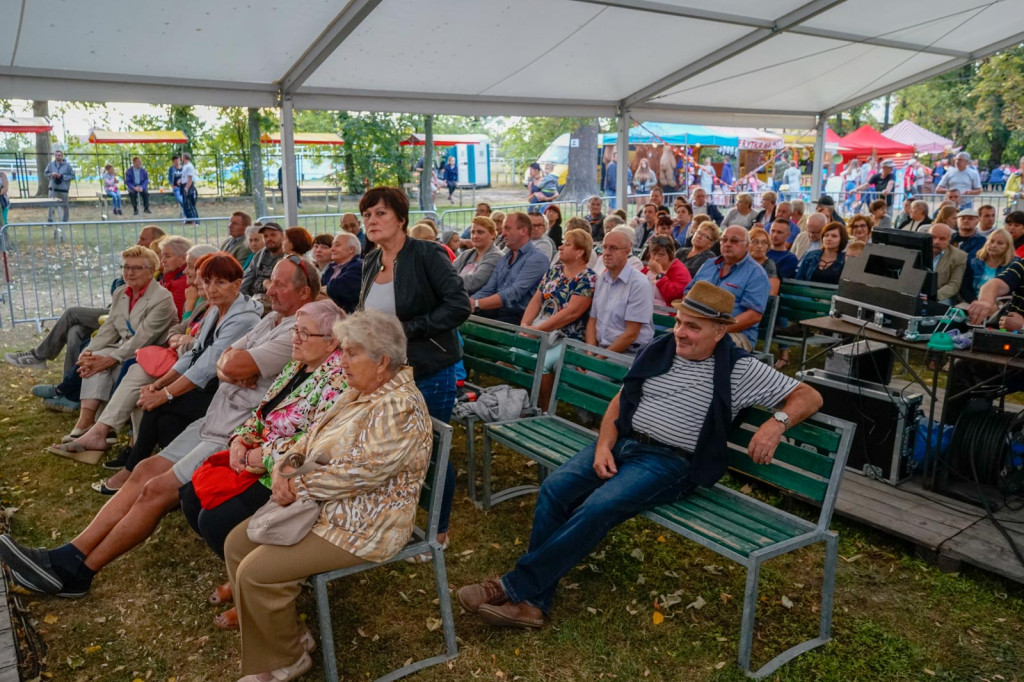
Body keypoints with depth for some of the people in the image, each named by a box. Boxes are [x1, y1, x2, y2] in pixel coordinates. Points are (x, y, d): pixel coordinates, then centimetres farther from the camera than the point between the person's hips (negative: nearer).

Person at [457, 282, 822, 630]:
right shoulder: (658, 351, 9)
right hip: (621, 442, 5)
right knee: (554, 488, -18)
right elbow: (620, 401, 13)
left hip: (670, 461, -5)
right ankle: (531, 601, -14)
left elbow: (809, 397, 1)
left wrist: (777, 421, -19)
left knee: (598, 508, -28)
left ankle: (515, 586, -18)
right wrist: (603, 445, -3)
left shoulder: (739, 370, -2)